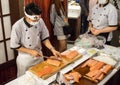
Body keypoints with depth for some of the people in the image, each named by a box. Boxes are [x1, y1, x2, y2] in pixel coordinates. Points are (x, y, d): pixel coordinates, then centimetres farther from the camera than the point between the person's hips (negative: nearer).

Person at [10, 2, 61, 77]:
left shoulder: (40, 21, -14)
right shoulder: (17, 26, -25)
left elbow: (44, 38, -2)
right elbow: (14, 45, -16)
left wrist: (52, 49, -13)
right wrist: (31, 51, -20)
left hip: (39, 56, 4)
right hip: (25, 59, -4)